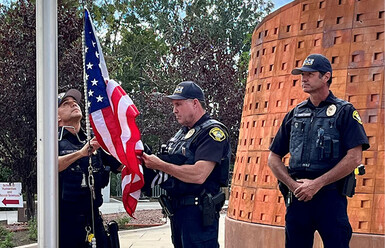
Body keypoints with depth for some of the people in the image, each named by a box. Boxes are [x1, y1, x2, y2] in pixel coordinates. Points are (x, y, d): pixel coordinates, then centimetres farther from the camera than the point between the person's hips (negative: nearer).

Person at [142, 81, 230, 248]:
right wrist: (148, 160, 0)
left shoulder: (213, 132, -12)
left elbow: (198, 175, -23)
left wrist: (160, 165, -18)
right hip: (176, 210, 9)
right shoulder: (181, 133, 17)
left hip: (198, 213, -9)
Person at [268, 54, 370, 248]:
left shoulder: (344, 112, 2)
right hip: (298, 196, 4)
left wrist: (317, 183, -13)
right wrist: (293, 185, -4)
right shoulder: (295, 114, 15)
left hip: (330, 196, -4)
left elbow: (354, 158, -9)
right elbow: (273, 158, 14)